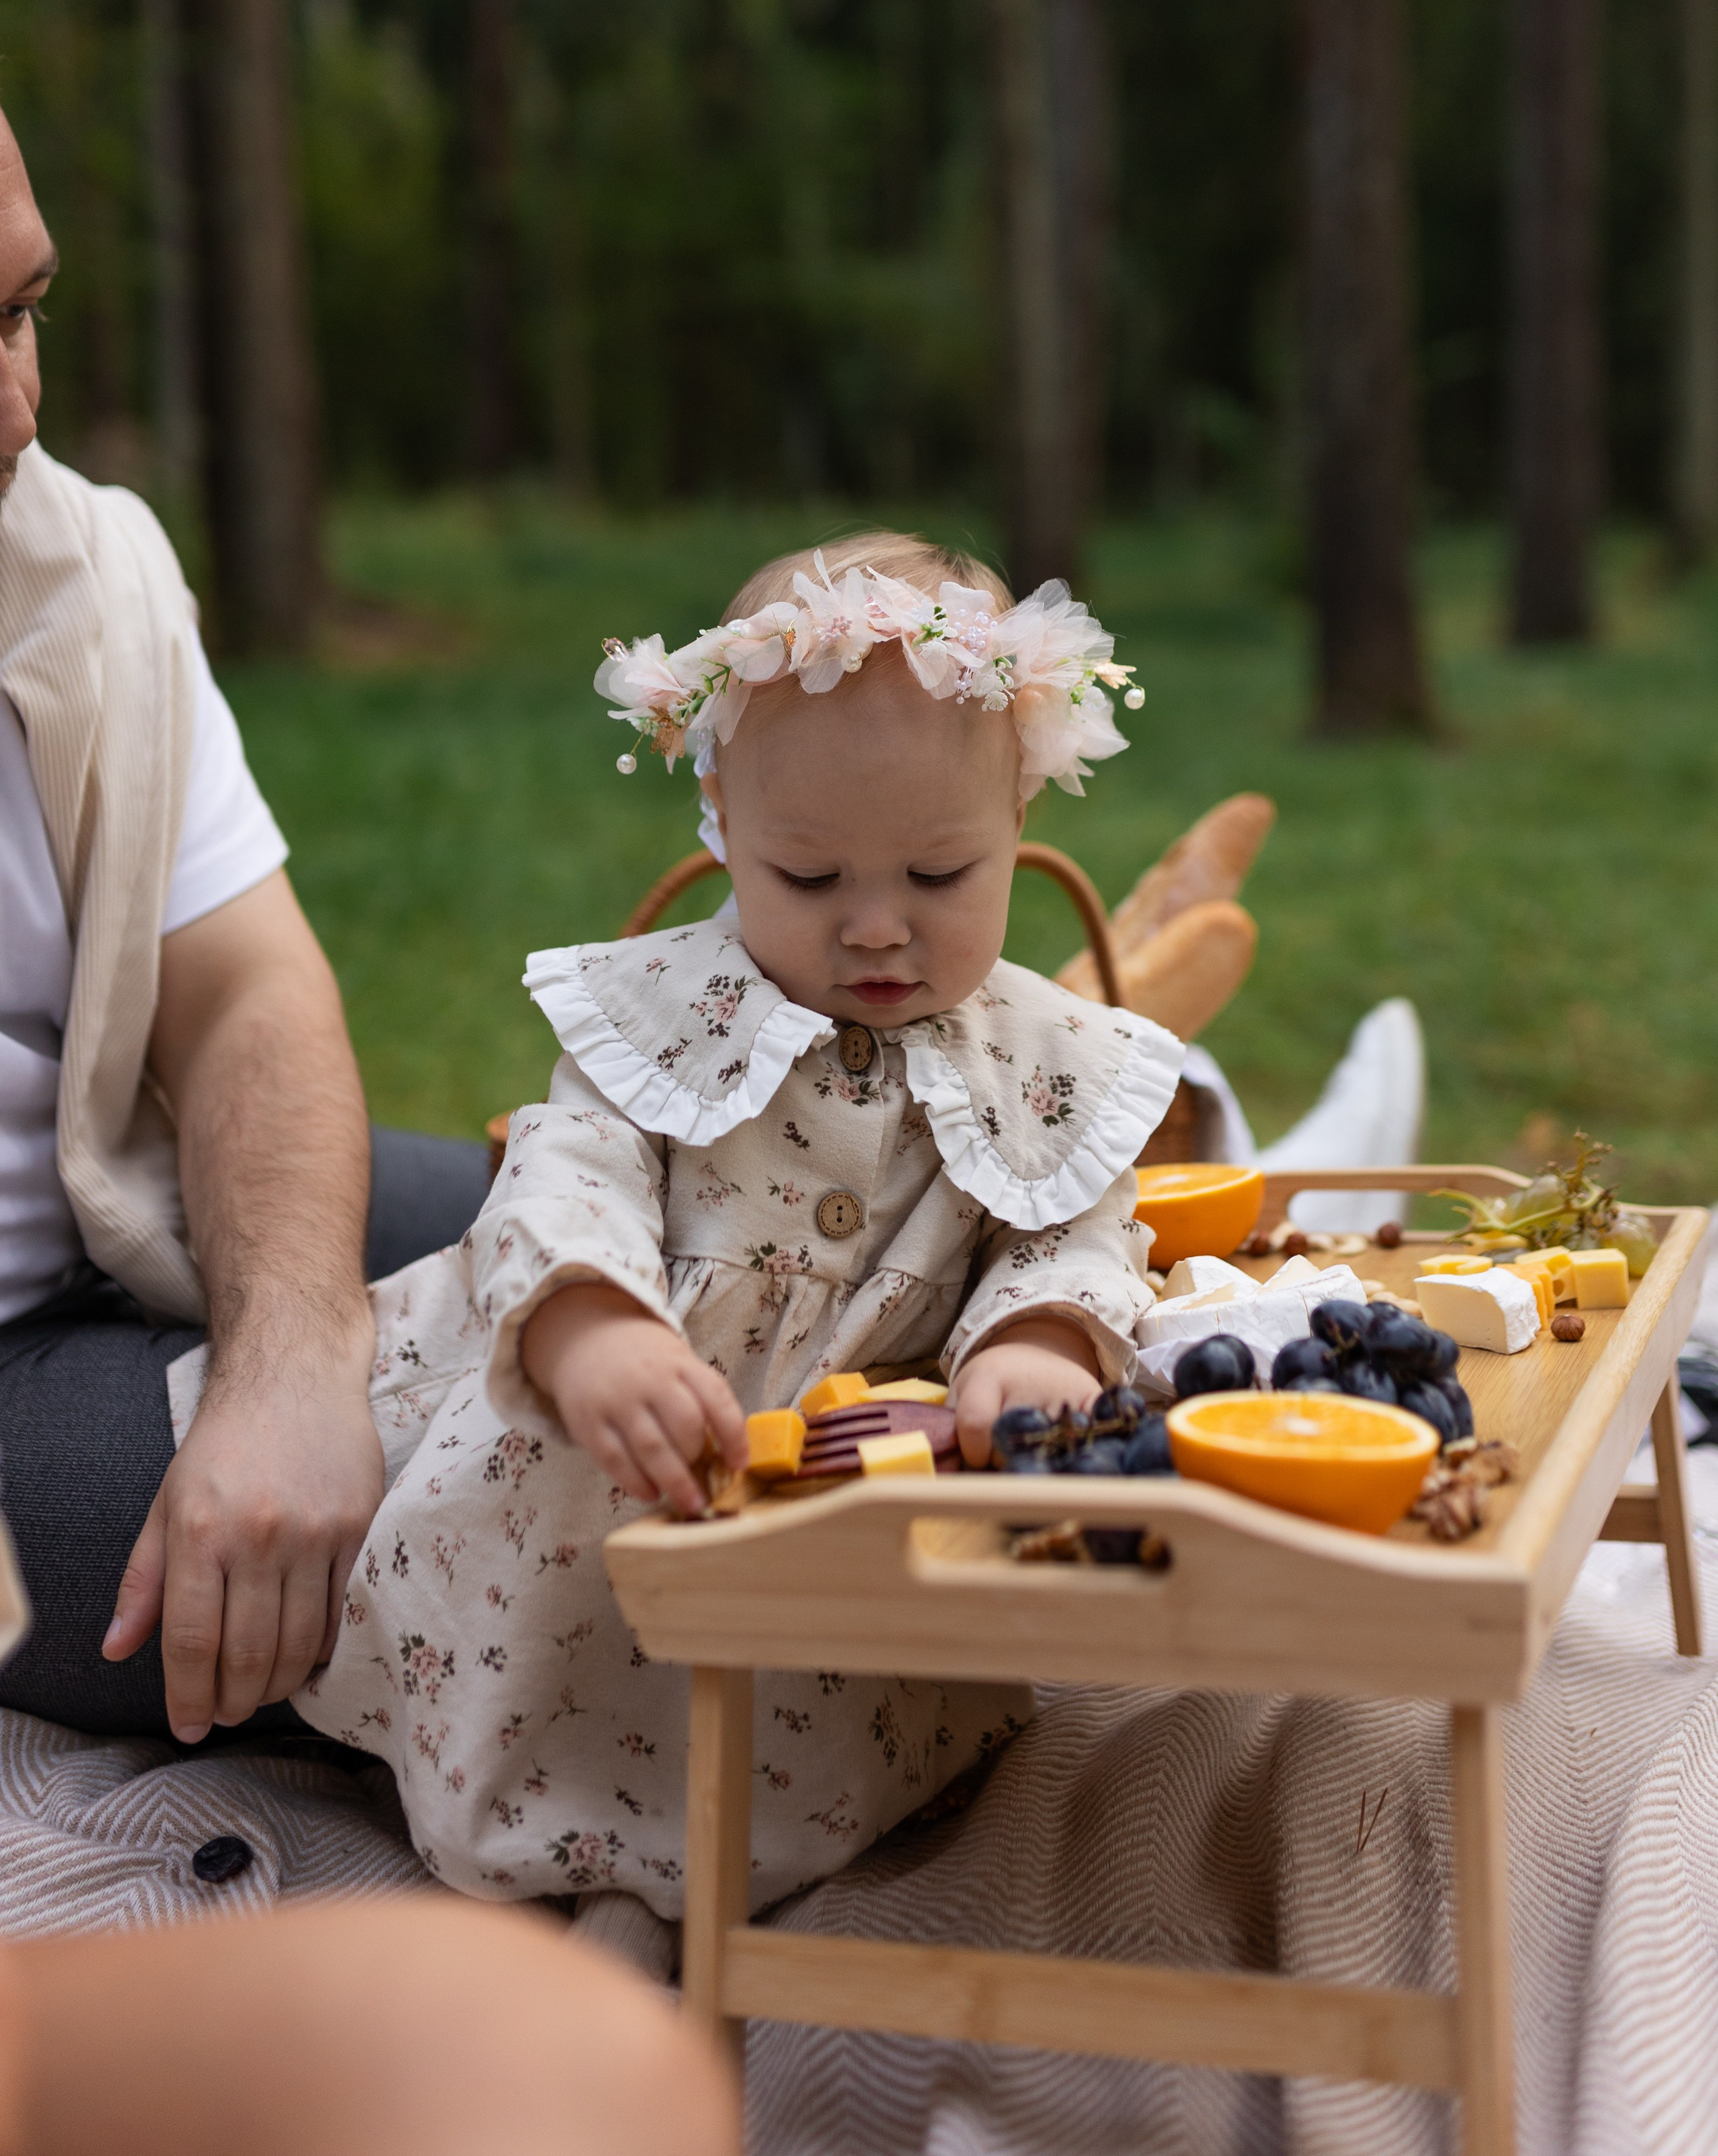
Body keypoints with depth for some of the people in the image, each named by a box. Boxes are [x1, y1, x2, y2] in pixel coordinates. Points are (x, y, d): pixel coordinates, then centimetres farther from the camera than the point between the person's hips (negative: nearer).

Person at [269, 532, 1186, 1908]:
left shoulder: (1050, 1066, 3)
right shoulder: (662, 1014, -2)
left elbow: (1077, 1243, -2)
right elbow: (568, 1176, -14)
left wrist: (1039, 1351, -29)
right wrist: (588, 1330, -38)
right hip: (599, 1442, 1)